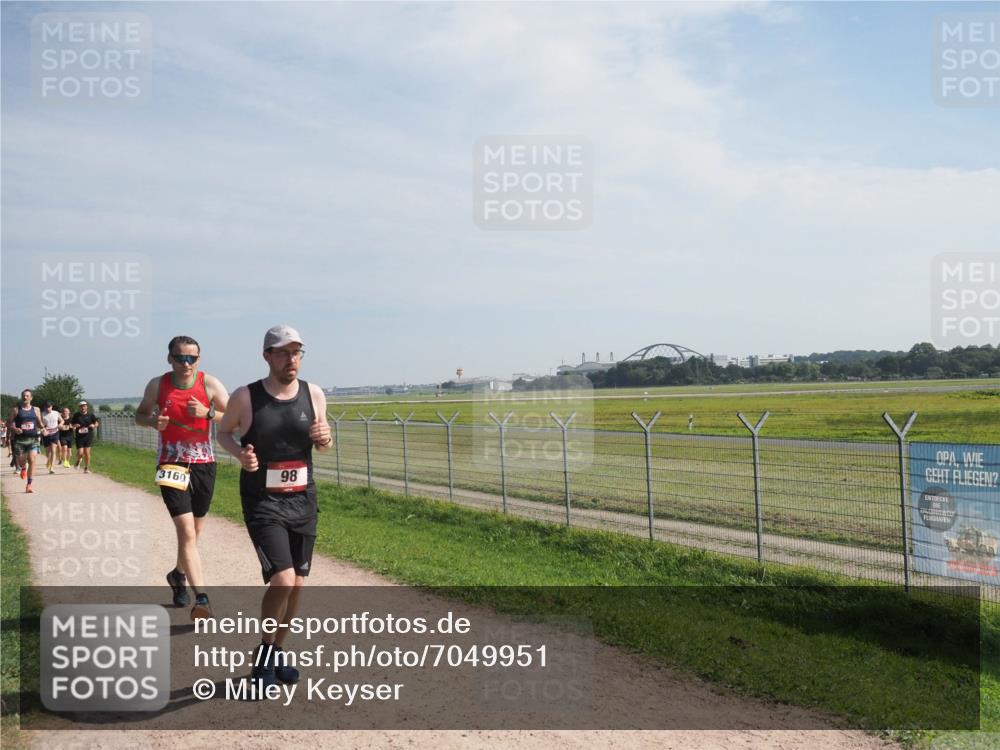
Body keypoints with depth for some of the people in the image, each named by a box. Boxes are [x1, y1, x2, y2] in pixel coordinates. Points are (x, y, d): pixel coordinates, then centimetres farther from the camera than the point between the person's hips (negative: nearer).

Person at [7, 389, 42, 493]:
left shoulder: (36, 410, 10)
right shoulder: (15, 410, 5)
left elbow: (40, 423, 19)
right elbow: (9, 424, 5)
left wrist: (42, 429, -2)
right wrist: (14, 429, -15)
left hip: (33, 439, 0)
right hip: (19, 439, 0)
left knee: (32, 460, -14)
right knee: (20, 462, 6)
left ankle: (29, 485, -10)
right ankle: (23, 468, 46)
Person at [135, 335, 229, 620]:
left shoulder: (210, 384, -4)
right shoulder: (157, 385, -2)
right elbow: (140, 415, 13)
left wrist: (208, 413, -21)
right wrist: (153, 421, -10)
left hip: (204, 464, 2)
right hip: (172, 465, -2)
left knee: (193, 530, 18)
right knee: (186, 531, -15)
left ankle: (178, 574, 45)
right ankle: (201, 598, -18)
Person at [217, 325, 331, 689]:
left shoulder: (314, 394, -1)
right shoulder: (245, 397, -10)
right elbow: (223, 432, 7)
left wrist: (325, 438, -11)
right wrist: (240, 453, -13)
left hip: (303, 500, 4)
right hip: (263, 503, -4)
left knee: (297, 585, 11)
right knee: (282, 581, -15)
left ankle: (276, 654, 33)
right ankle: (264, 653, 11)